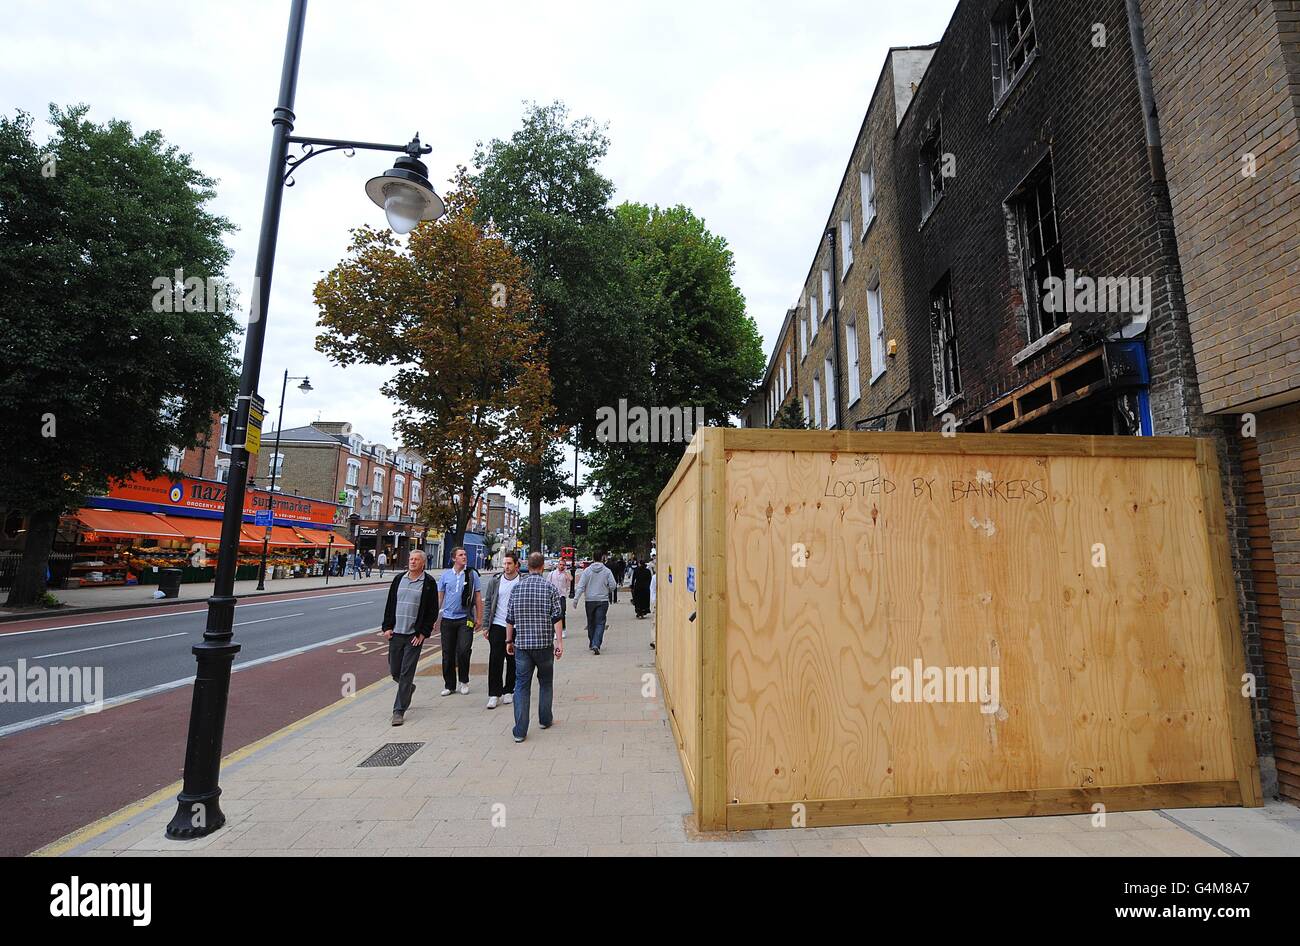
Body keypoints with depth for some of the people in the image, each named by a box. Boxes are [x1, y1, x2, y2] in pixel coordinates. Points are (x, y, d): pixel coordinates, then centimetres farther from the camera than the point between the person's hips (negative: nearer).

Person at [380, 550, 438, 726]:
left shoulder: (429, 583, -4)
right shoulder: (399, 578, 7)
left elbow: (432, 611, -4)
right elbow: (389, 604, 12)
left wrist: (423, 633, -9)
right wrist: (387, 627, 4)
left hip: (414, 635, -4)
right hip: (396, 633, 4)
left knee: (406, 674, -2)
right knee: (394, 672, 12)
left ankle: (399, 711, 8)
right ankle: (409, 688, 41)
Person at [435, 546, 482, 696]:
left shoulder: (472, 574, 0)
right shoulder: (445, 575, 5)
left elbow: (478, 597, 3)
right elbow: (439, 597, 9)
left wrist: (479, 618, 1)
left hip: (465, 618, -2)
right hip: (447, 618, 2)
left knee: (463, 651, -10)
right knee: (447, 654, 8)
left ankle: (464, 681, 13)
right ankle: (449, 685, 22)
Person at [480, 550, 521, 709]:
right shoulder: (494, 580, 2)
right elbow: (488, 603, 6)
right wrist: (486, 626, 2)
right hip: (497, 626, 1)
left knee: (513, 662, 9)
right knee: (495, 660, -3)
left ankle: (508, 691, 24)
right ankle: (494, 694, 6)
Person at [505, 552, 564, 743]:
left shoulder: (517, 588, 3)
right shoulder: (550, 587, -5)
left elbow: (510, 619, 6)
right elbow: (556, 618, -9)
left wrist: (509, 641, 15)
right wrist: (559, 642, -7)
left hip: (521, 643, 1)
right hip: (544, 643, -1)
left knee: (521, 685, 6)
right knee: (546, 682, 18)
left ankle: (520, 731, 3)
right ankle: (545, 720, 30)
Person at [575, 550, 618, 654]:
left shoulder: (587, 570, -3)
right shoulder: (607, 571, -4)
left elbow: (581, 586, -7)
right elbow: (613, 586, -4)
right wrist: (608, 592, 16)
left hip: (590, 600, 2)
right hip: (603, 600, -1)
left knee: (591, 623, 16)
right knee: (600, 623, -1)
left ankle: (592, 643, 29)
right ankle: (596, 644, -15)